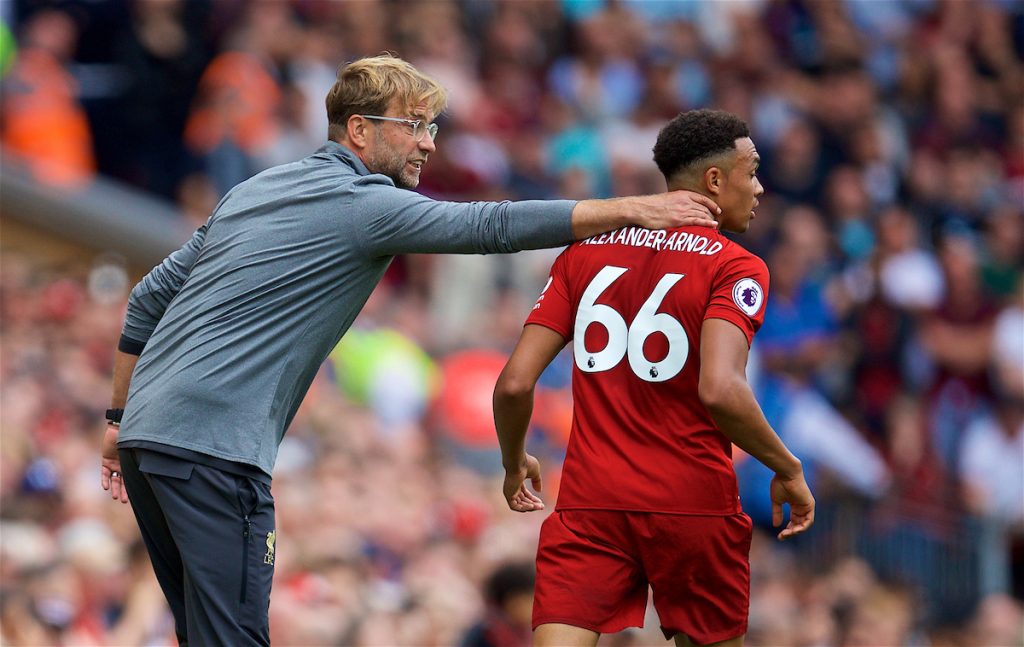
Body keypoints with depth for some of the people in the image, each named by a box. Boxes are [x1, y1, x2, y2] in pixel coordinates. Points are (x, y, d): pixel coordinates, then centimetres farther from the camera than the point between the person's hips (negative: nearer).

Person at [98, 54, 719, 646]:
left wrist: (122, 419, 28)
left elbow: (149, 297, 23)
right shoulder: (366, 205, -6)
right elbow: (493, 225, -9)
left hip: (148, 428, 9)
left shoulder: (256, 189, 20)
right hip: (213, 446, -9)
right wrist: (633, 208, -3)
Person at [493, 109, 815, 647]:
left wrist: (514, 464, 22)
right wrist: (787, 471, -7)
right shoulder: (735, 268, -5)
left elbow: (515, 384, 3)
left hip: (588, 502, 3)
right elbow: (720, 390, -21)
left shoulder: (584, 254, 9)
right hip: (692, 502, -3)